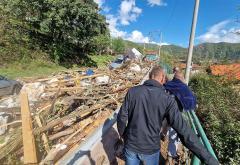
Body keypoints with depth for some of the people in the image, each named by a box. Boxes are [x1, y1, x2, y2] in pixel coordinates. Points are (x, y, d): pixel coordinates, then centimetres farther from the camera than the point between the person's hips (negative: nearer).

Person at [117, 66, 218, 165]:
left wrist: (123, 136, 10)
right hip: (150, 149, -1)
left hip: (131, 145, 1)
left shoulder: (132, 91, -14)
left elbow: (122, 118, -9)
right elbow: (183, 131, -21)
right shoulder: (167, 100, -18)